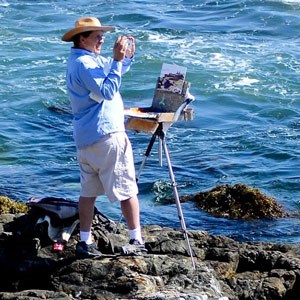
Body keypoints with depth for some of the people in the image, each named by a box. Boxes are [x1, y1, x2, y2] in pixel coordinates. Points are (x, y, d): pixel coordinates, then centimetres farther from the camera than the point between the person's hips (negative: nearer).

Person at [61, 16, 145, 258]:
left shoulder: (87, 60, 16)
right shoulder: (84, 63, -15)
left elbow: (115, 71, 23)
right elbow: (108, 90, -25)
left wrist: (127, 57, 3)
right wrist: (117, 59, -24)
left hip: (85, 139, 10)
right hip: (106, 135, -10)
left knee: (89, 190, 9)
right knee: (127, 190, -2)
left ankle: (86, 242, 9)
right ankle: (137, 241, 2)